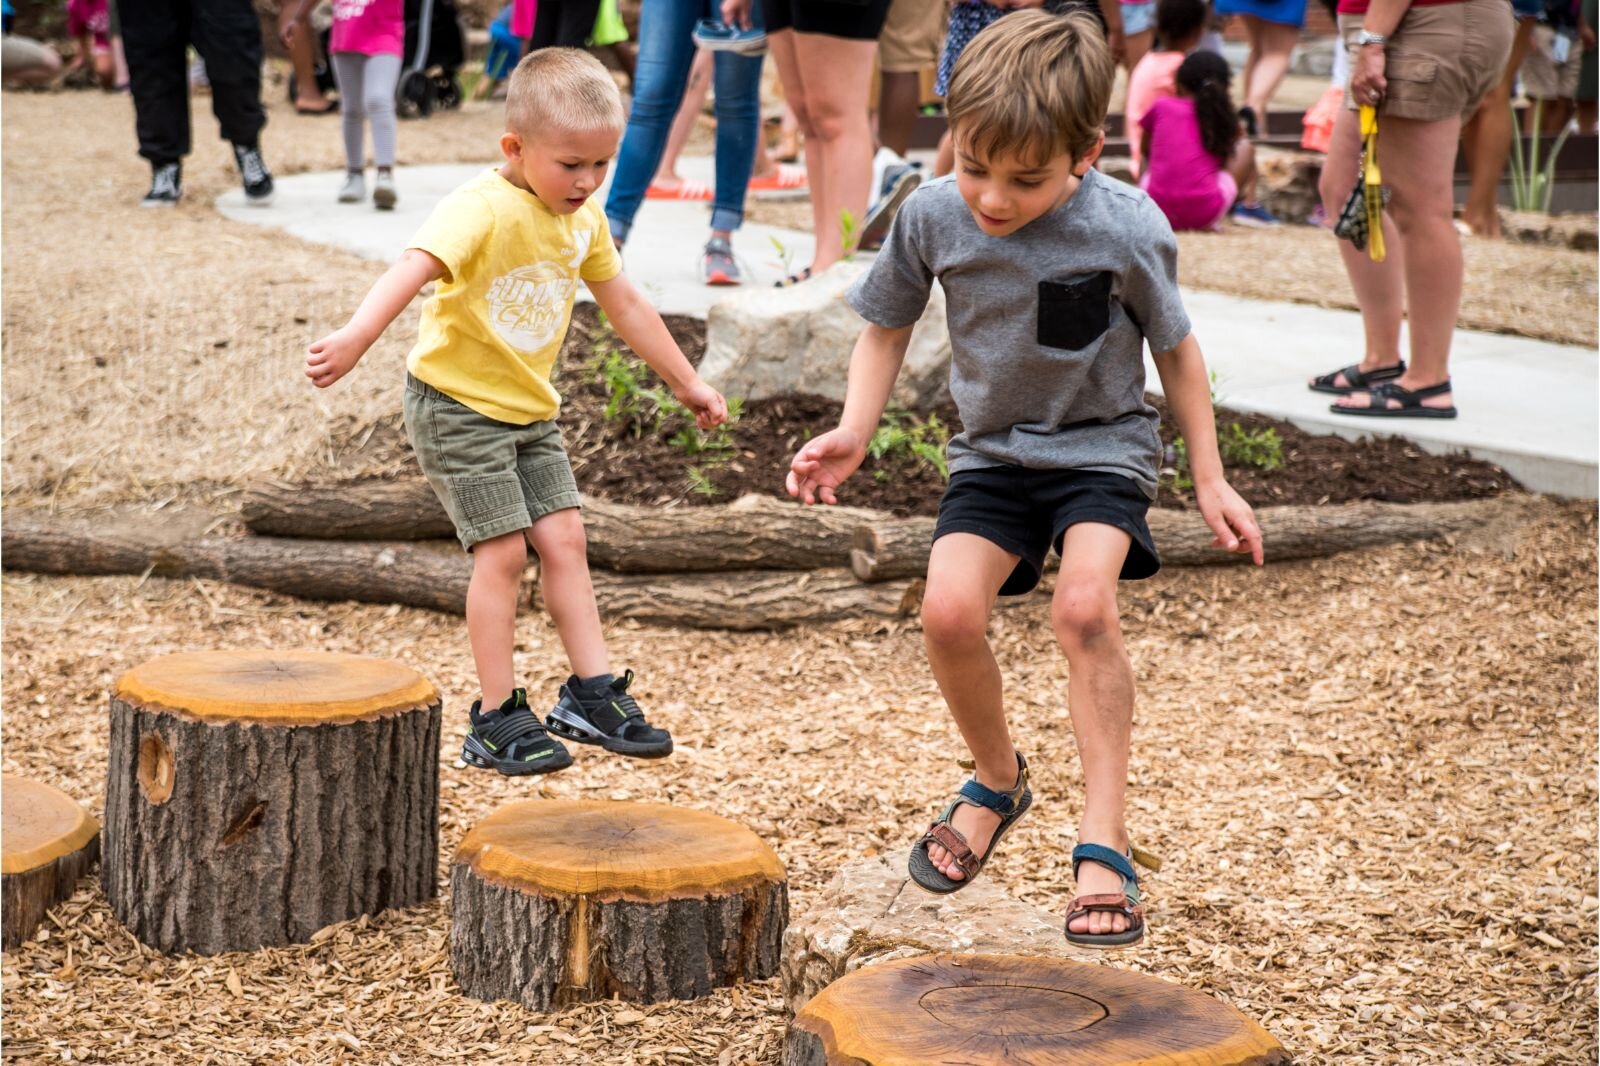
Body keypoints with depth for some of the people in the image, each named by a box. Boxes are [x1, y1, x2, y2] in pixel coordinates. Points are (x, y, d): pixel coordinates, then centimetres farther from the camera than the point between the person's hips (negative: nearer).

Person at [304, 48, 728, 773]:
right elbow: (413, 268, -41)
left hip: (530, 409, 7)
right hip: (457, 405, -7)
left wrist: (687, 384, 21)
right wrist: (355, 337, -58)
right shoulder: (483, 208, -24)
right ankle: (496, 718, 1)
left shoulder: (583, 217, 1)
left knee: (563, 538, 5)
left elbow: (624, 305, 15)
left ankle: (592, 693, 14)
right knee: (504, 549, -9)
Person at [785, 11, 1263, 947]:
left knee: (1084, 605, -27)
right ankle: (999, 780, 12)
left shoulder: (1126, 229, -20)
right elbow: (888, 327, 4)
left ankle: (1104, 839, -16)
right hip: (992, 450, 3)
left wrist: (1212, 482, -1)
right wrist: (853, 432, -12)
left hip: (1101, 448, -3)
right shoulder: (933, 216, -14)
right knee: (949, 611, -18)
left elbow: (1176, 348, -4)